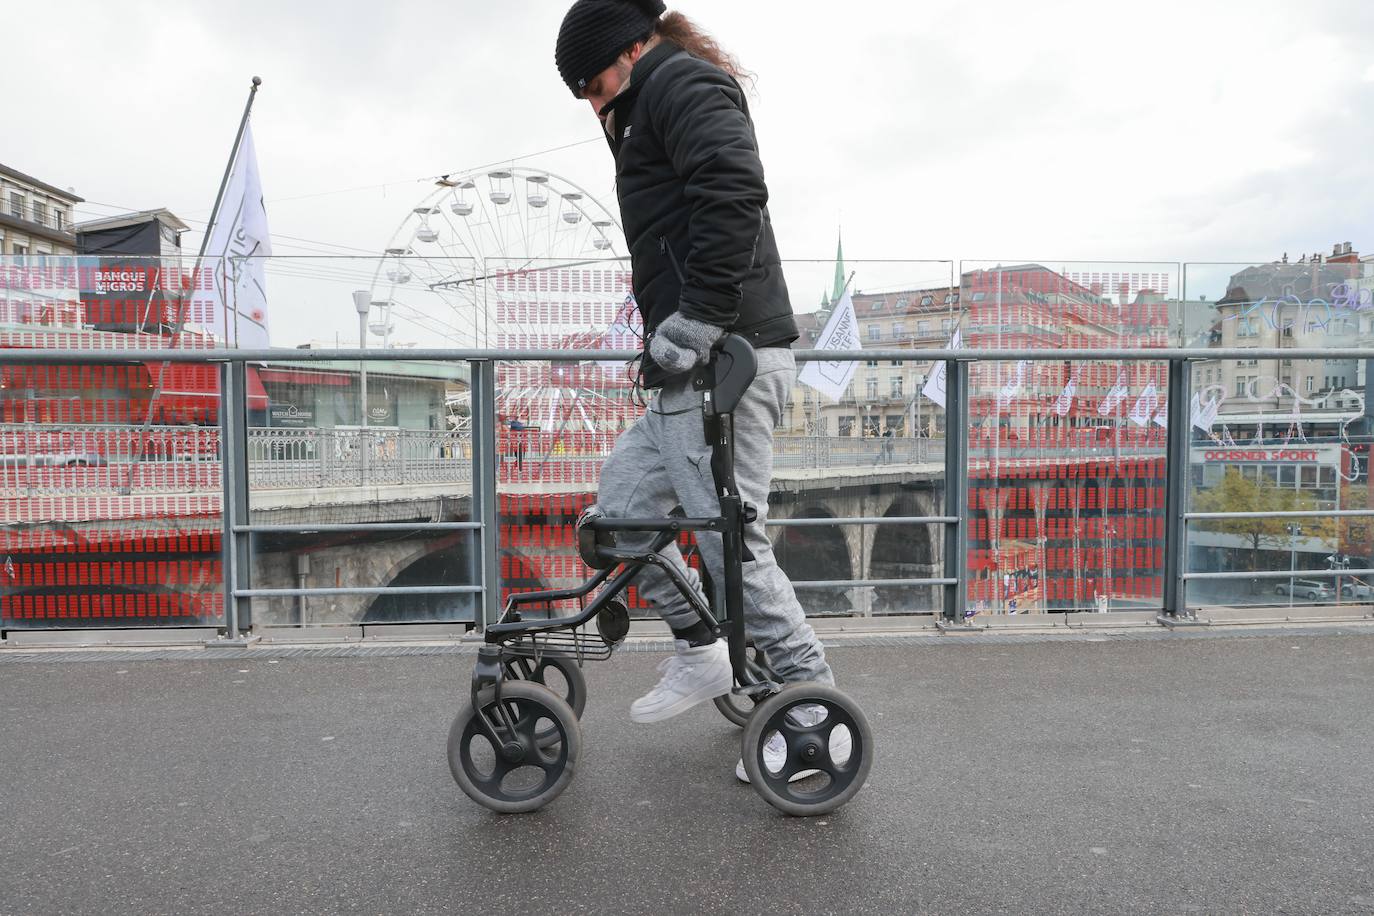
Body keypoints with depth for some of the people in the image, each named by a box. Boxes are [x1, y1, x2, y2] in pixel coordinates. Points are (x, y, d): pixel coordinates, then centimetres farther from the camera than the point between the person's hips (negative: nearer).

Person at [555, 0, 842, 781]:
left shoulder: (682, 82, -2)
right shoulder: (657, 111, 29)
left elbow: (733, 191, -22)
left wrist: (693, 322, -24)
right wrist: (676, 336, 11)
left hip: (723, 361, -11)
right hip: (698, 365, 11)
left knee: (733, 541, -6)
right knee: (621, 506, 14)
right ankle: (701, 652, 25)